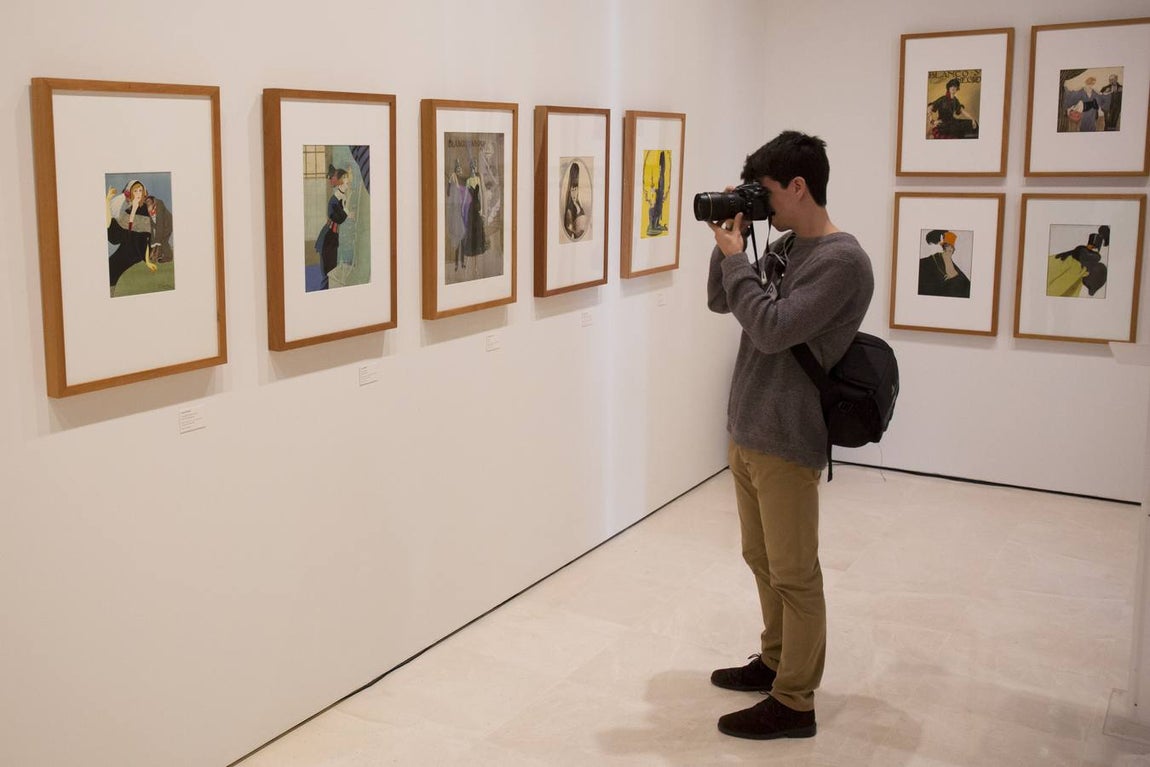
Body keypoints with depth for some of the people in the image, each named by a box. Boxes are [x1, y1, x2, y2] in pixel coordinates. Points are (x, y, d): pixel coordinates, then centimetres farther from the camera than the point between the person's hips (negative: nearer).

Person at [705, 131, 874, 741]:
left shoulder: (842, 261, -16)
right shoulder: (786, 249, 11)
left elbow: (771, 329, -23)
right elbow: (720, 303, 17)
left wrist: (734, 257, -13)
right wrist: (729, 245, 2)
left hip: (786, 443, -9)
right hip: (745, 433, 9)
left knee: (793, 575, 2)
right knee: (762, 559, 20)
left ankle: (793, 702, 13)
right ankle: (774, 661, 37)